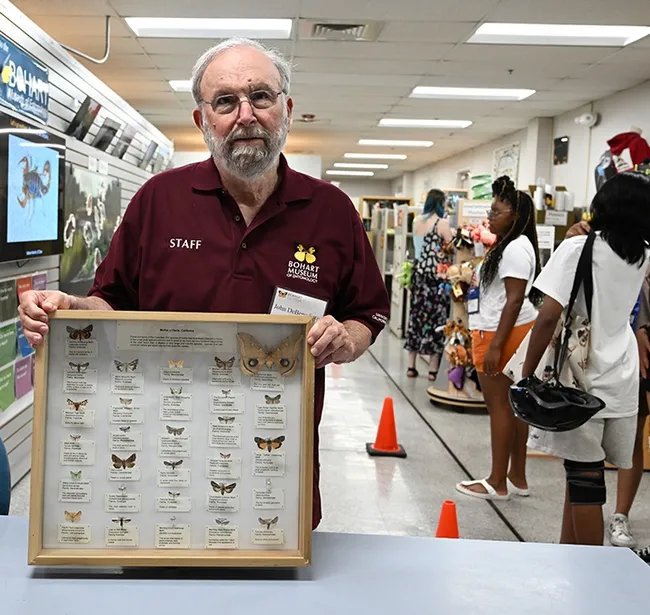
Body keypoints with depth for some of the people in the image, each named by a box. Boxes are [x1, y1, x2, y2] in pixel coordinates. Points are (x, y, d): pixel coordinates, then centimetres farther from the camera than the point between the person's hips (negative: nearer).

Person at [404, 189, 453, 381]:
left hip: (419, 271, 6)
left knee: (417, 314, 10)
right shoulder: (442, 223, -10)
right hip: (437, 274, -6)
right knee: (436, 317, 0)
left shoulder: (417, 222, 9)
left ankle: (411, 366, 13)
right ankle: (433, 368, 2)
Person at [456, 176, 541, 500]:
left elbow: (515, 300, -21)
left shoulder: (516, 247, -15)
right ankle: (517, 477, 20)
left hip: (504, 332, -10)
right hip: (508, 332, 10)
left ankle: (498, 482, 3)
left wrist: (496, 345, -23)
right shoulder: (508, 245, 18)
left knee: (499, 404, -4)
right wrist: (490, 340, 22)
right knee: (512, 404, 12)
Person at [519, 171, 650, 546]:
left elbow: (549, 316, -19)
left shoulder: (579, 248, -11)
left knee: (584, 478, 2)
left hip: (582, 381, -6)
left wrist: (527, 375, -10)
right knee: (581, 474, 16)